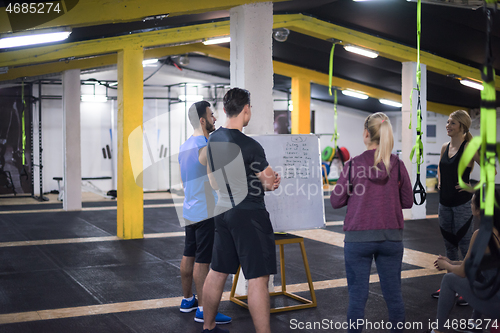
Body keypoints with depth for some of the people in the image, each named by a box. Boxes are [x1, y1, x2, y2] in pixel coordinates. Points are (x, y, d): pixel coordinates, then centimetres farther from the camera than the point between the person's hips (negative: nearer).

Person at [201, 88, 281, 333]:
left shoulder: (213, 140, 6)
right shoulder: (249, 145, -17)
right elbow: (273, 181, -9)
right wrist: (268, 182, 15)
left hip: (223, 211, 8)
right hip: (249, 214, -8)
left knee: (217, 272, 16)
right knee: (258, 278, -4)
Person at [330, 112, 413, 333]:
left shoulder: (353, 165, -8)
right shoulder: (397, 165, -2)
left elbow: (336, 201, -2)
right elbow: (407, 201, 6)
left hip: (358, 238, -2)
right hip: (391, 237, 2)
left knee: (357, 294, 6)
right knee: (393, 293, 12)